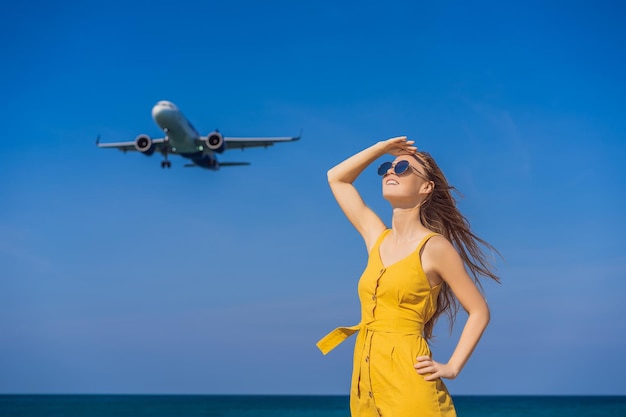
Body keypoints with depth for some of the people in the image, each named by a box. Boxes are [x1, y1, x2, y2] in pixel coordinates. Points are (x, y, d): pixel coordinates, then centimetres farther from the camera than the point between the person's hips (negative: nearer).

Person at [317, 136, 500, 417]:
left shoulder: (434, 247, -4)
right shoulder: (376, 237, 12)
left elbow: (479, 312, -1)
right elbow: (336, 178, 22)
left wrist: (452, 368, -7)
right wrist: (383, 148, 19)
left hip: (408, 381, -6)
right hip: (365, 381, 6)